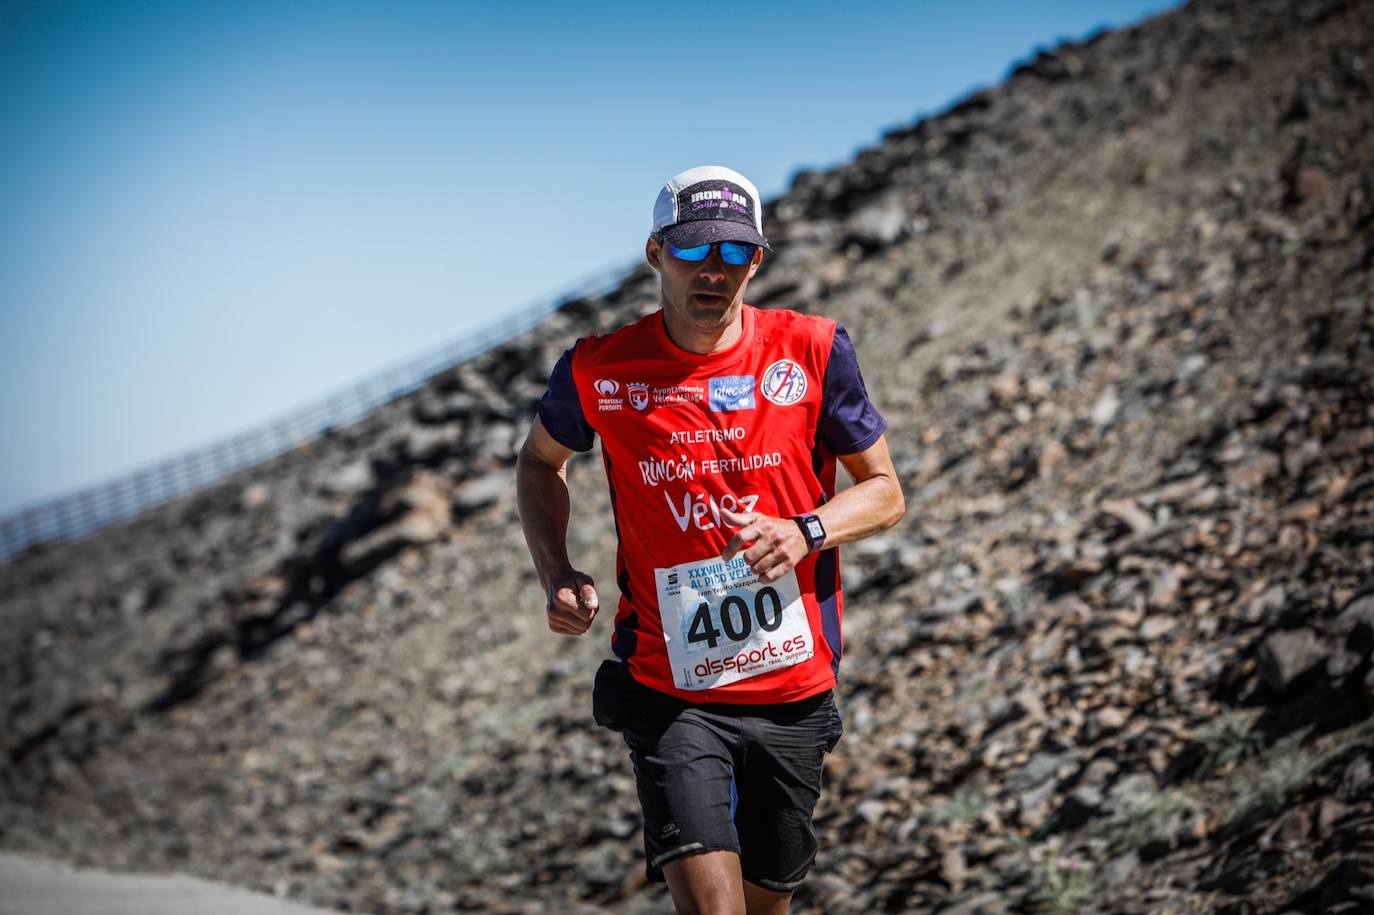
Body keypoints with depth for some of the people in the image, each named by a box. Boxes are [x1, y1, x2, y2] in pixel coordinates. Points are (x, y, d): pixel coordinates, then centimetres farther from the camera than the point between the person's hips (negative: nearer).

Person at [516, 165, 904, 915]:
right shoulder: (600, 370, -5)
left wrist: (805, 532, -16)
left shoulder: (812, 351, -4)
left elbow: (884, 491, 5)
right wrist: (557, 578, -1)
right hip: (671, 695, -2)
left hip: (795, 690, 2)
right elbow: (540, 462, 15)